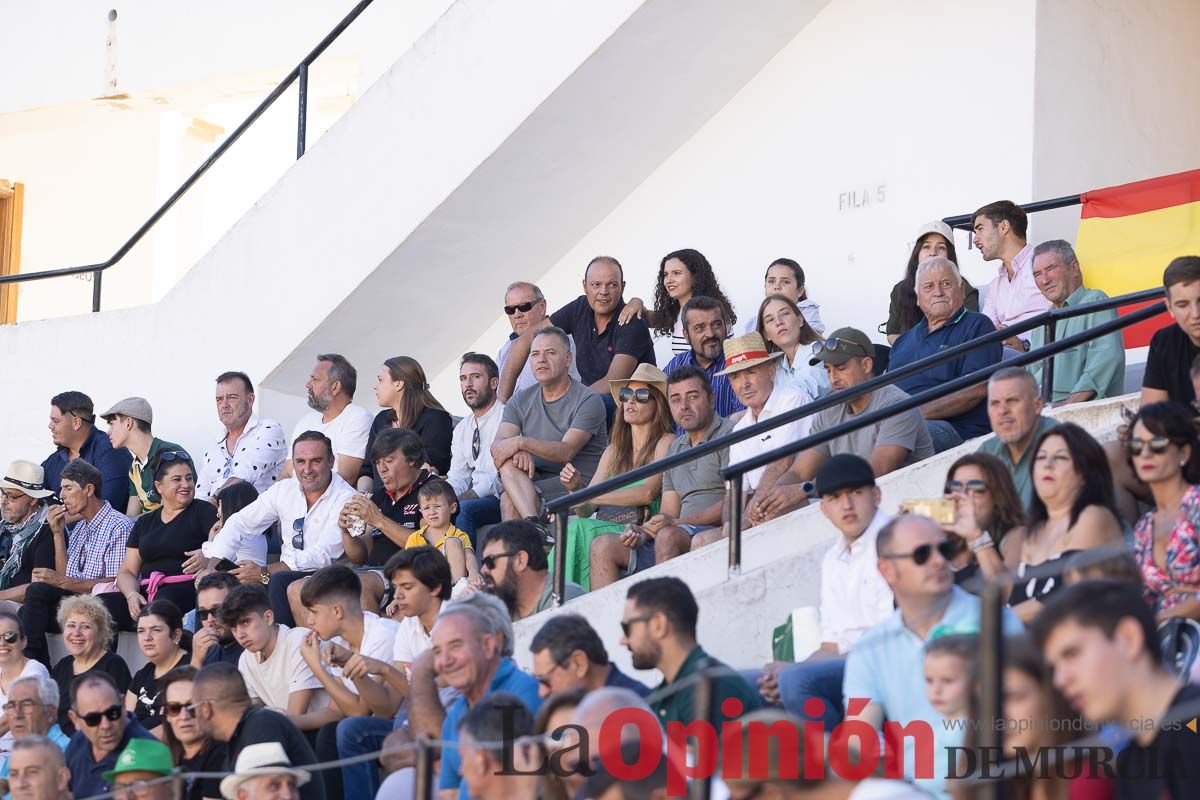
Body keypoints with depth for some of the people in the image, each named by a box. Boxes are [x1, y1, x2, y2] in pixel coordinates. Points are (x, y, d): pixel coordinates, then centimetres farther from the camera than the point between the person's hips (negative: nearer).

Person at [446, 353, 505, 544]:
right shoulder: (462, 428, 20)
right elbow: (458, 477, 16)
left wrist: (458, 500, -19)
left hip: (502, 500, -7)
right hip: (475, 497, 7)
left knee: (462, 509, -32)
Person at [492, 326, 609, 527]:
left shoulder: (588, 401, -4)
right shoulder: (521, 402, 13)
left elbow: (566, 452, -16)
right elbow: (497, 446, -2)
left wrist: (522, 443, -26)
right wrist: (520, 452, -26)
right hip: (536, 479, 5)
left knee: (509, 500, -26)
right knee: (508, 462, -27)